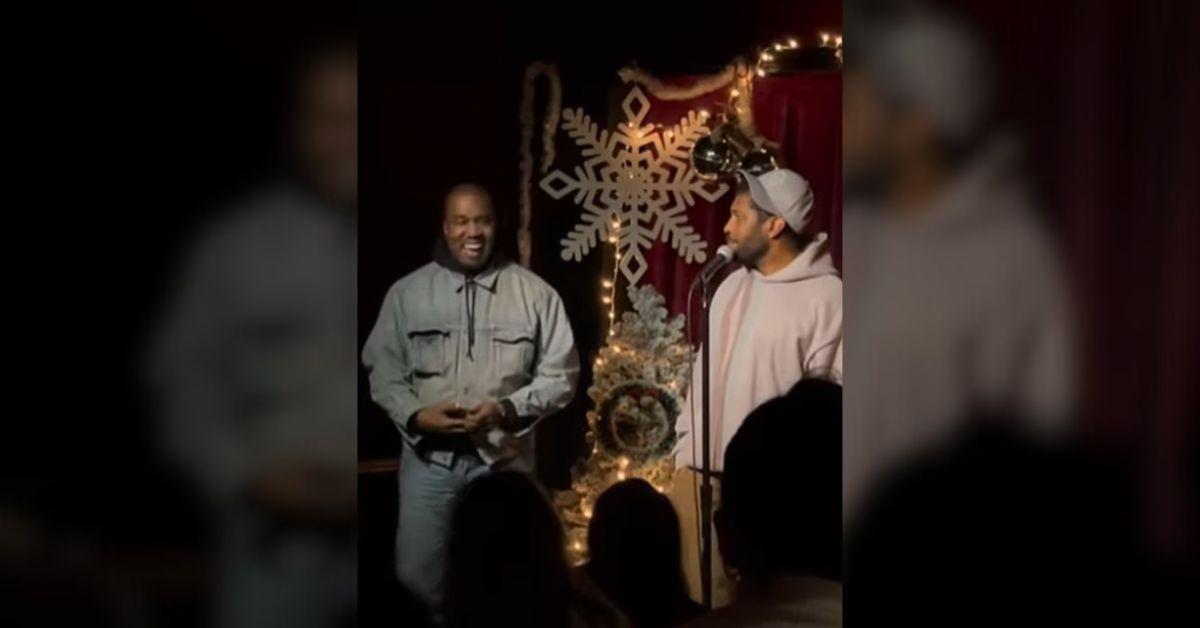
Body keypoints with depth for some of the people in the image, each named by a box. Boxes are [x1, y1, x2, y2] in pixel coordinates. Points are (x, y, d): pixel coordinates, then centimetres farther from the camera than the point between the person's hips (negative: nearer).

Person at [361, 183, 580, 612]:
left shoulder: (534, 294, -1)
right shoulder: (407, 292, 3)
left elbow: (560, 373, 1)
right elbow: (382, 368, 6)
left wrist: (509, 408, -15)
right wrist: (414, 415, -12)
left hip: (504, 458, -1)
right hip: (428, 456, 1)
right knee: (415, 573, 3)